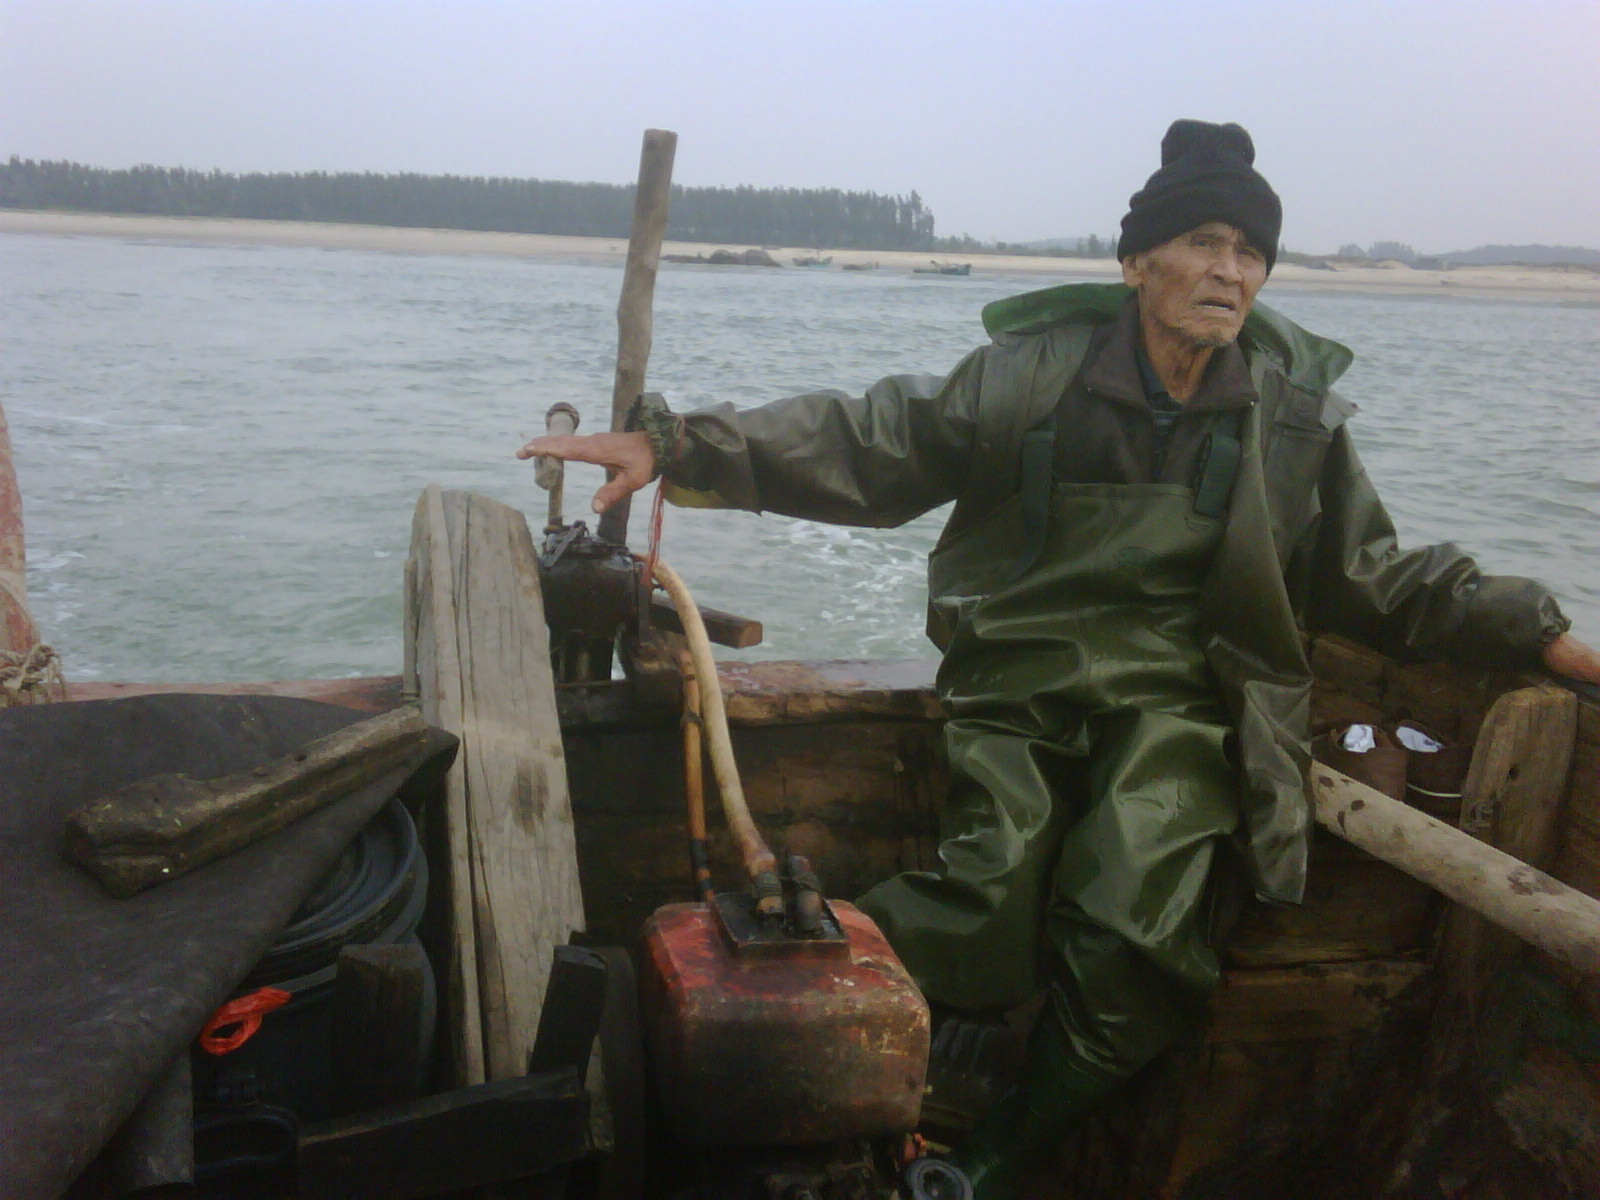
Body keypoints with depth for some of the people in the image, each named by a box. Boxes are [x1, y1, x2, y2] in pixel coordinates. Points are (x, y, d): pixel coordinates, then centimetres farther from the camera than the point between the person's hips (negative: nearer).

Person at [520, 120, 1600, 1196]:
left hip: (1176, 698, 2)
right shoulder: (1035, 370, 0)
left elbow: (1373, 575, 19)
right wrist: (677, 446, -8)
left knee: (1132, 938, -23)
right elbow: (863, 444, 1)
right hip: (1022, 679, -1)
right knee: (984, 917, -26)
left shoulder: (1298, 405, 8)